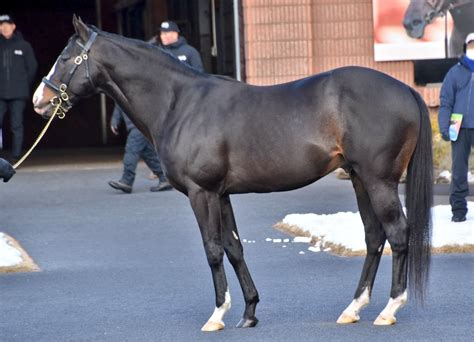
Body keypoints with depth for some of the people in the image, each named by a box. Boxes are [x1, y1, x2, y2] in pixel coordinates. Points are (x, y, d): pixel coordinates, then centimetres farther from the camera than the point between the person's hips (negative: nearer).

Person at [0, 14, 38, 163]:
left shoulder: (24, 46, 3)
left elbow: (32, 67, 8)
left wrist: (25, 84, 7)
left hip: (18, 94, -1)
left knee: (16, 125, 1)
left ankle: (16, 155, 6)